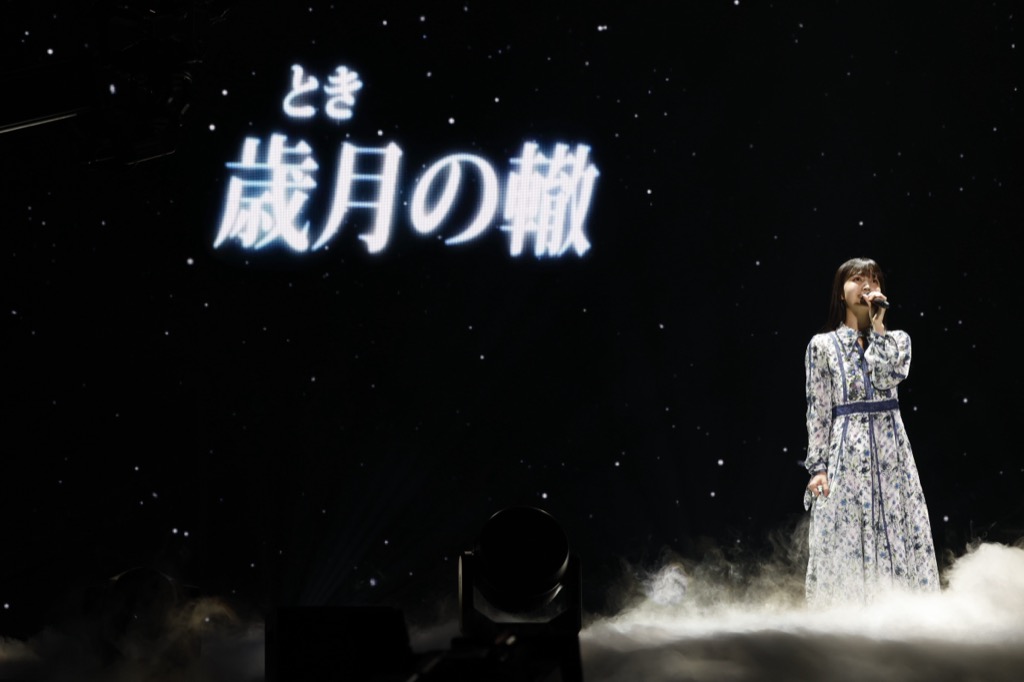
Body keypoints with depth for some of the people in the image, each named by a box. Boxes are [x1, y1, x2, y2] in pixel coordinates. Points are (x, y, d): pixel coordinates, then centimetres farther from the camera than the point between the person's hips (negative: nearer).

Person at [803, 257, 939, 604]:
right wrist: (817, 466, -6)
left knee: (899, 537, -1)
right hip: (846, 452, -2)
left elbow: (886, 377, -10)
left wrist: (877, 325, -4)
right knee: (844, 543, -4)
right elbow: (818, 410, 2)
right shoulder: (822, 345, 6)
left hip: (891, 450, 2)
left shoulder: (896, 340, 12)